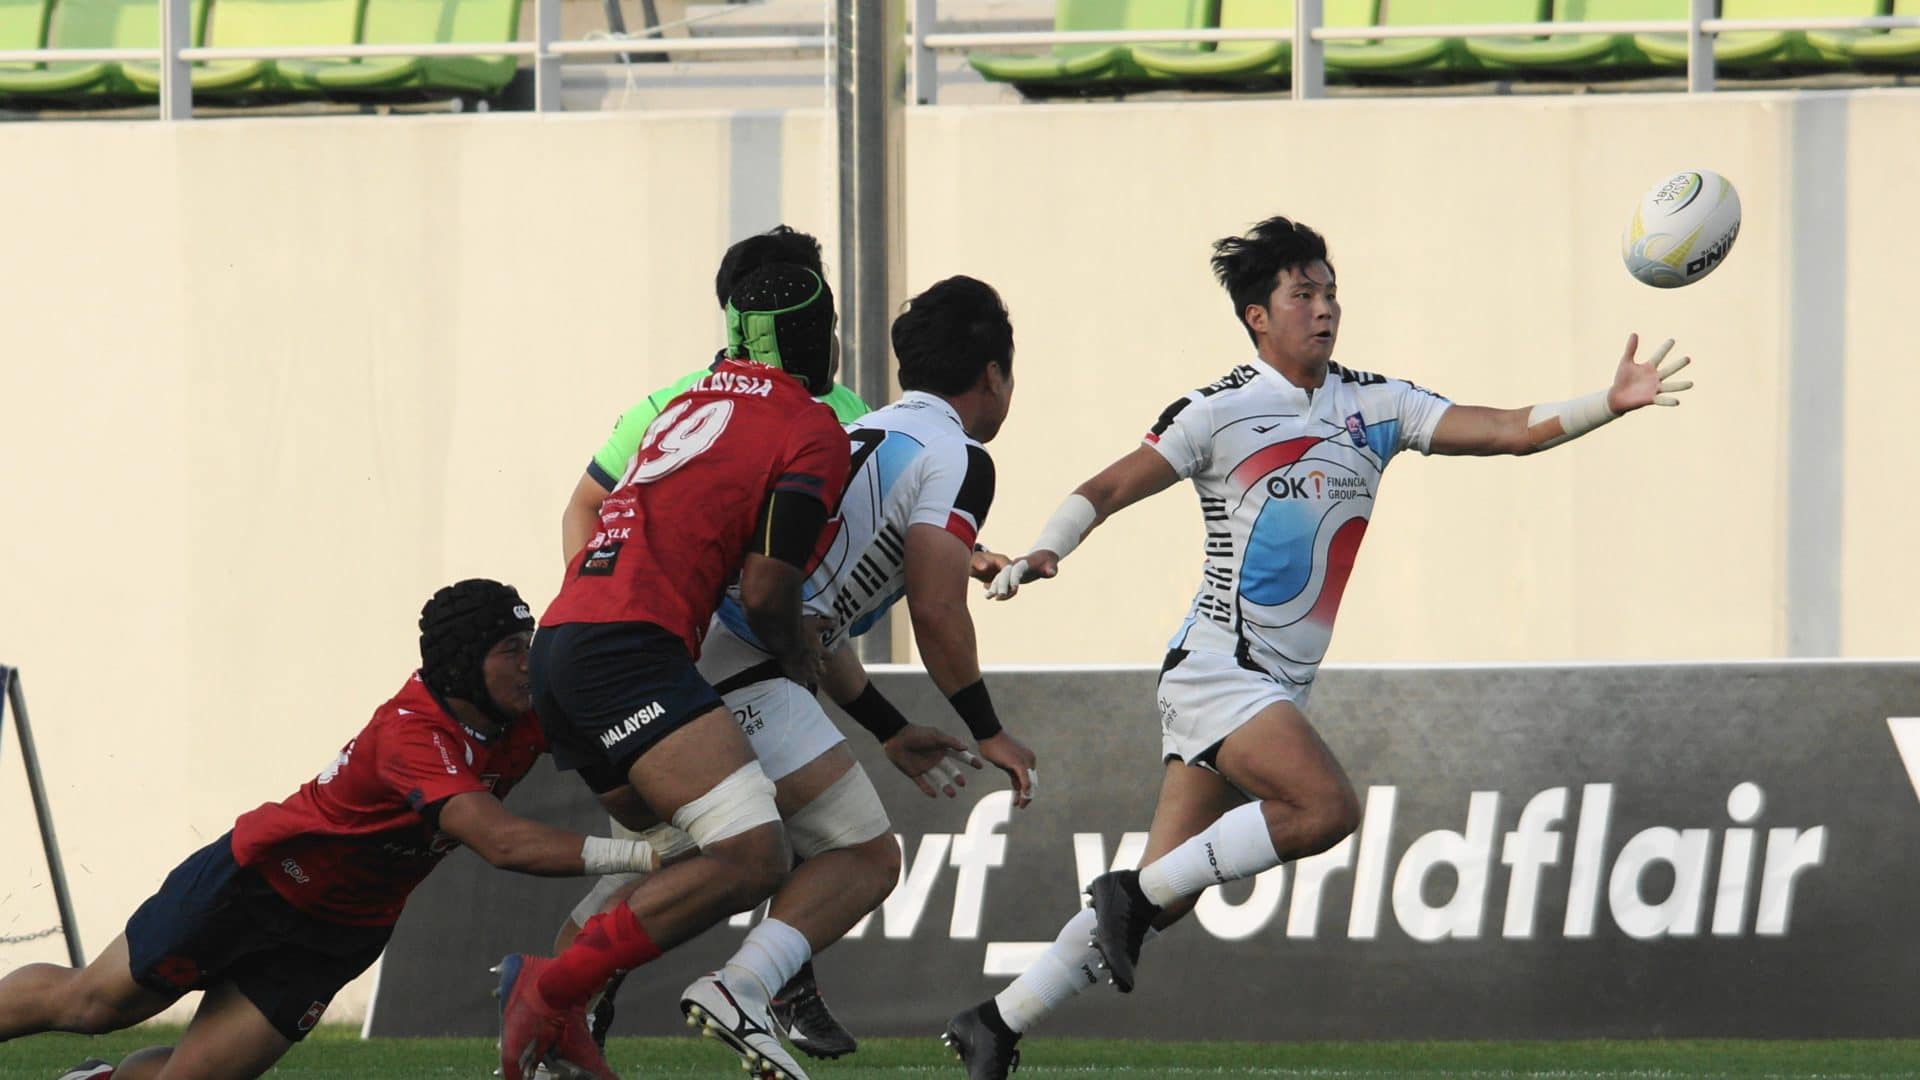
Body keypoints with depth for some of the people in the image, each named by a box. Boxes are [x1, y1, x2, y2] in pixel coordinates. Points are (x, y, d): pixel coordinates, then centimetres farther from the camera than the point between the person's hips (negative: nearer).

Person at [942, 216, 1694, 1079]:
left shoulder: (1376, 406, 9)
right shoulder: (1218, 411, -5)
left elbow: (1512, 431, 4)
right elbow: (1105, 491, -5)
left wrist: (1609, 403, -11)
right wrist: (1042, 554, -23)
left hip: (1280, 684, 6)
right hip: (1217, 667, -6)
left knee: (1168, 892, 3)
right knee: (1326, 806, -26)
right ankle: (1136, 894, -13)